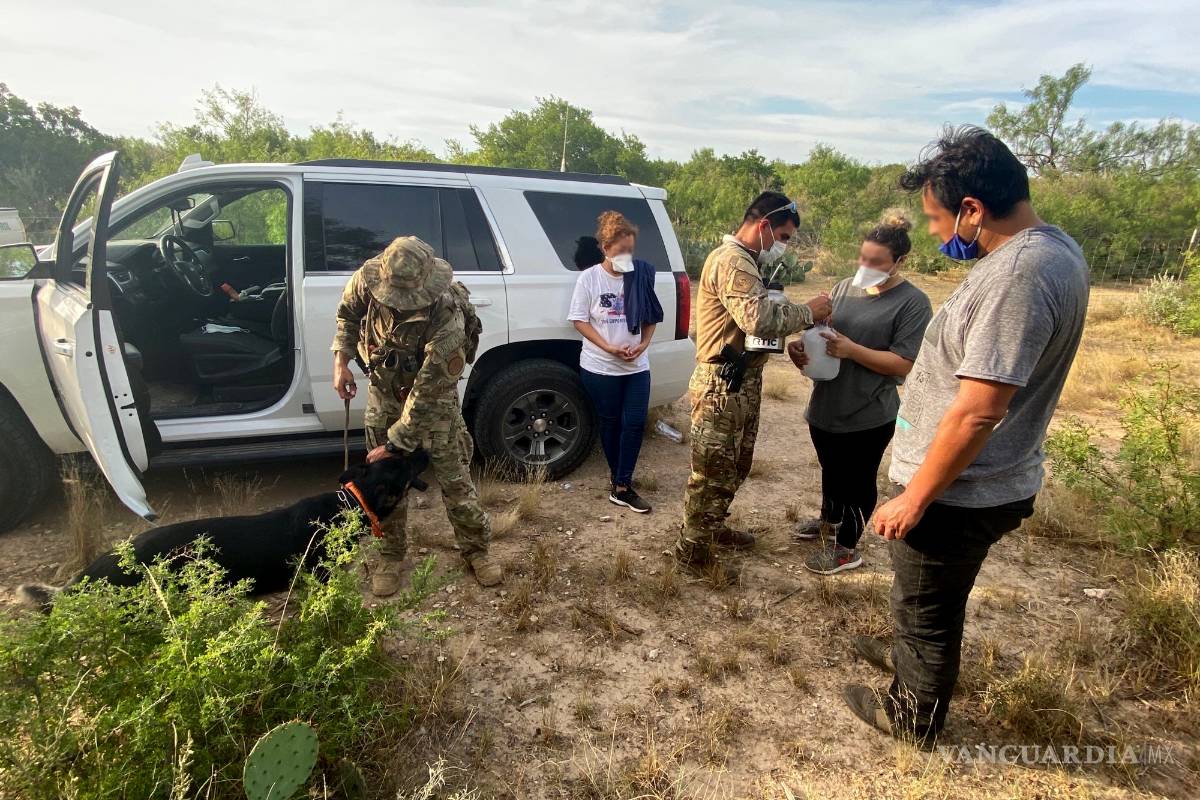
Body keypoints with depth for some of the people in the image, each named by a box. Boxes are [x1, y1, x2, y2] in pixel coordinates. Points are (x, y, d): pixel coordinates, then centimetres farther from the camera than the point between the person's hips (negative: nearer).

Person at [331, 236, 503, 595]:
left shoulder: (447, 318, -36)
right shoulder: (368, 278, -22)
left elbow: (425, 393, -29)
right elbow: (348, 313, 4)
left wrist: (395, 444, -22)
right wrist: (341, 361, -5)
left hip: (434, 394, -4)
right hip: (384, 391, 4)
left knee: (454, 476, 1)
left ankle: (475, 549, 22)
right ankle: (391, 555, 28)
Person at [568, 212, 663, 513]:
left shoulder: (641, 274, -1)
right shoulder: (589, 278, -8)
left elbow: (651, 316, 8)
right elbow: (580, 320, -7)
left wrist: (643, 344, -10)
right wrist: (610, 348, -17)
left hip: (636, 366, 3)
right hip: (600, 367, -2)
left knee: (635, 422, -2)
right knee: (611, 422, 10)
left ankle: (621, 485, 8)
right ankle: (619, 478, 28)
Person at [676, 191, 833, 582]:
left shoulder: (744, 260, 18)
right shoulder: (732, 260, -17)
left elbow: (760, 315, 17)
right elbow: (759, 318, -29)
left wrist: (798, 317, 1)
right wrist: (807, 311, -15)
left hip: (743, 382, 11)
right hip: (723, 385, -11)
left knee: (736, 465, 21)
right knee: (713, 470, -1)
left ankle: (712, 525, 37)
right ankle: (692, 548, 13)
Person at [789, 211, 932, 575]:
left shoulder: (913, 302, -12)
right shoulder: (845, 288, 5)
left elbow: (903, 364, -16)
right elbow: (821, 333, 11)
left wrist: (851, 350, -25)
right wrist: (801, 346, -11)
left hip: (868, 415, -6)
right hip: (825, 406, 6)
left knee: (857, 480, 10)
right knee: (831, 471, 24)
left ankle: (847, 548, 28)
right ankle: (828, 520, 48)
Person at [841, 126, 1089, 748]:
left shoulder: (1017, 276, -28)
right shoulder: (1053, 249, 4)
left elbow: (976, 412, -30)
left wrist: (913, 500, -20)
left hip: (958, 493, -9)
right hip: (991, 480, 9)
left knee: (927, 610, 15)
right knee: (931, 601, 30)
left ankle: (913, 718, 39)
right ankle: (910, 655, 55)